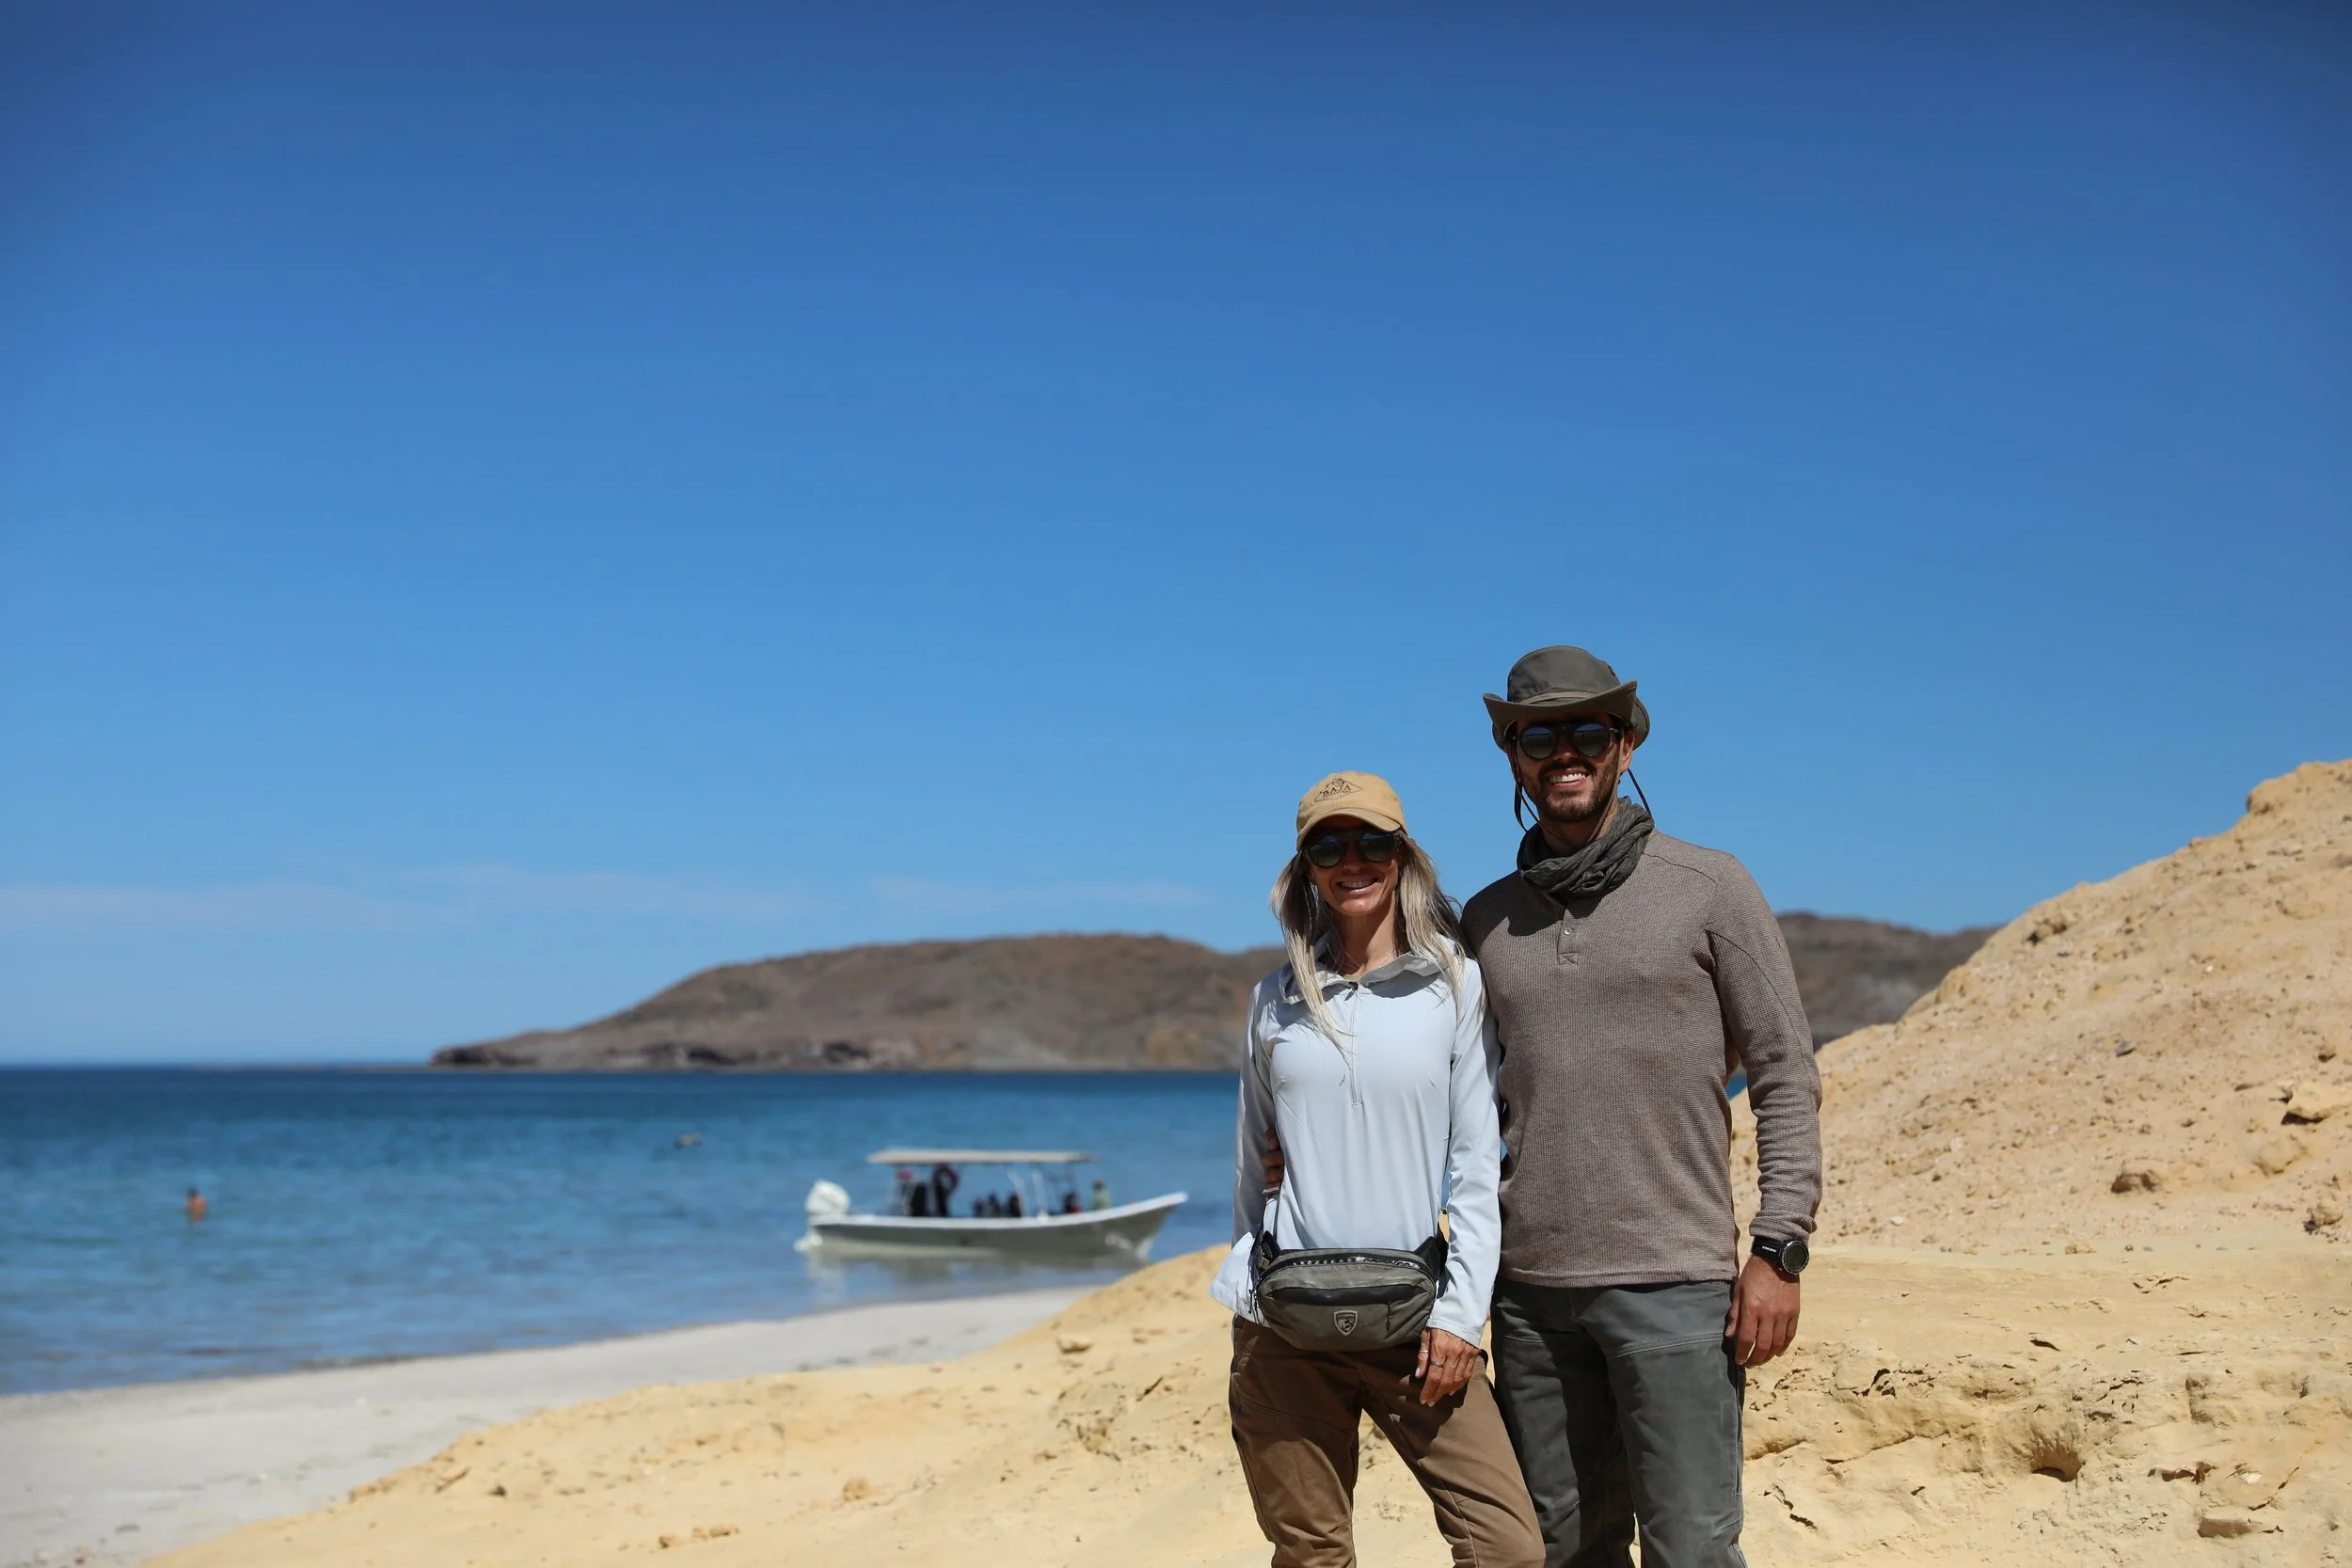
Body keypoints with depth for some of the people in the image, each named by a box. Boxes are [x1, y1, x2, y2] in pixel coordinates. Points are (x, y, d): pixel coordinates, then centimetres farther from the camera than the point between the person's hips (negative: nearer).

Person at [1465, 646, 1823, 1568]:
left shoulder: (1708, 889, 1)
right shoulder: (1489, 921, 12)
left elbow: (1786, 1079, 0)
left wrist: (1778, 1250, -8)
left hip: (1674, 1284, -4)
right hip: (1532, 1288, 4)